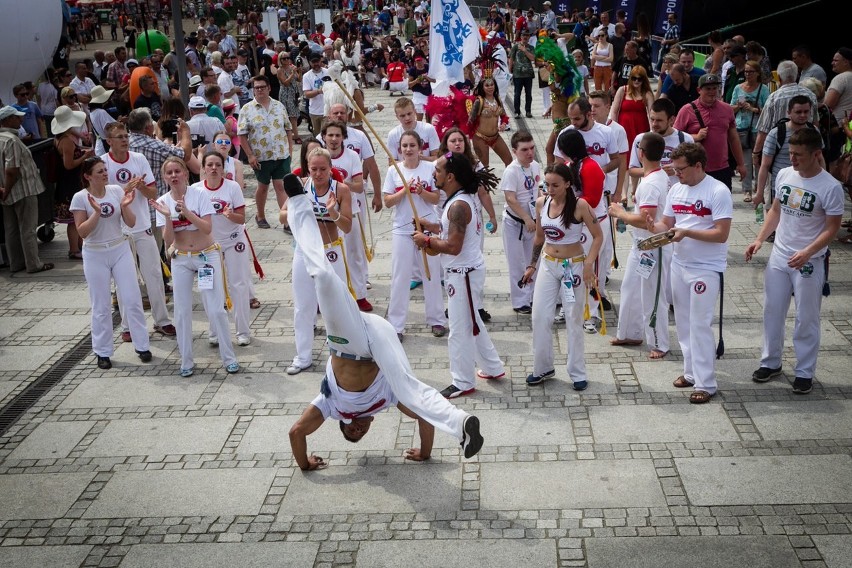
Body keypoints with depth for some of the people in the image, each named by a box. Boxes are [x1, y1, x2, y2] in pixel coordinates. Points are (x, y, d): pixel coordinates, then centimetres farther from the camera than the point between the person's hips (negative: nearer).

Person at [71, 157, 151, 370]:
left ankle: (142, 346, 16)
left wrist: (125, 207, -20)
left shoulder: (116, 190, -3)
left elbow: (131, 223, -2)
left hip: (120, 250, 2)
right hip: (95, 255, -2)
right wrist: (96, 212, -25)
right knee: (101, 306, 6)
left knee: (132, 300, 4)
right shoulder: (80, 197, -10)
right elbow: (82, 232, -13)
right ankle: (102, 352, 18)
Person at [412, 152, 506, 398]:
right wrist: (430, 226, 9)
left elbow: (453, 246, -28)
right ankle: (493, 368, 35)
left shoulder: (458, 205, -24)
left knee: (460, 328, 1)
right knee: (471, 323, 23)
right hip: (463, 270, 11)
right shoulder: (464, 199, 7)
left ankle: (463, 383, 12)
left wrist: (426, 241, -15)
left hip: (463, 273, -11)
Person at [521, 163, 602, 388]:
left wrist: (589, 264, -20)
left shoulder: (580, 205, -16)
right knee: (540, 317, 4)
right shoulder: (541, 203, -1)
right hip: (548, 265, 4)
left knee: (574, 320, 4)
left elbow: (598, 236, -11)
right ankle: (542, 368, 20)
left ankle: (577, 372, 16)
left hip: (574, 266, -4)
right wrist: (531, 265, 13)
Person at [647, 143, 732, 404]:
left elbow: (721, 234, -19)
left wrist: (686, 232, -26)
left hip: (706, 269, -7)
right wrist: (656, 226, -10)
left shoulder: (718, 192, -15)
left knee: (700, 324, -7)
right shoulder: (676, 190, 7)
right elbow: (667, 222, 13)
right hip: (679, 264, 7)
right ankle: (691, 372, 28)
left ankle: (705, 383, 1)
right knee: (683, 322, 14)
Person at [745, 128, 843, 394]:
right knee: (772, 311, 13)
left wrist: (807, 253, -28)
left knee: (806, 319, 6)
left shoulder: (830, 187, -17)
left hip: (810, 262, -5)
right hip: (779, 256, 5)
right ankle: (770, 362, 29)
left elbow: (831, 229, -15)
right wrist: (760, 239, 1)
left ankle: (805, 372, 19)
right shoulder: (784, 175, -1)